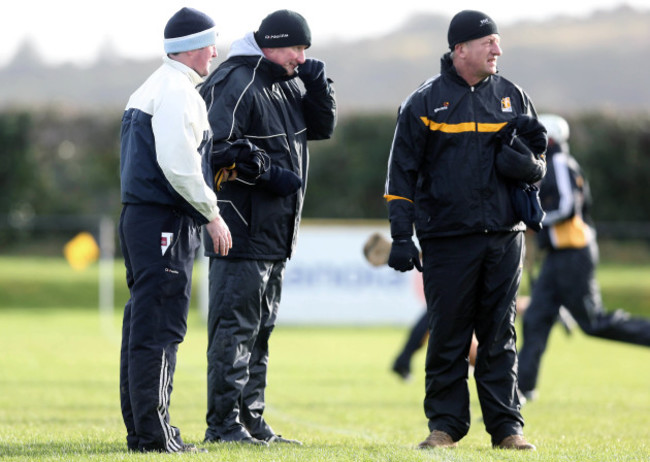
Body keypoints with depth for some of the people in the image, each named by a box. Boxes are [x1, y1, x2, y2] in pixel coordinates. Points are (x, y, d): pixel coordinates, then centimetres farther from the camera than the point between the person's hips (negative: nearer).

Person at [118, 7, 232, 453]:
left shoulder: (150, 89, 20)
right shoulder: (177, 91, -12)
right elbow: (178, 164, -21)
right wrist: (213, 213, -14)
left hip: (138, 216, 11)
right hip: (165, 221, -11)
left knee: (143, 325, 12)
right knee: (160, 328, -10)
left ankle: (139, 428, 16)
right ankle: (153, 432, -10)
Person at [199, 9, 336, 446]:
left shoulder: (287, 86, 17)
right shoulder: (235, 85, -14)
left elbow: (322, 127, 20)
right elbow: (221, 148, -22)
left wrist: (318, 86, 4)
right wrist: (269, 173, -20)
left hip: (275, 233, 10)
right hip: (242, 231, -10)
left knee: (261, 328, 14)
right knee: (234, 327, -8)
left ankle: (251, 419, 20)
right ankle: (223, 423, -6)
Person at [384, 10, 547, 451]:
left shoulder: (513, 98, 11)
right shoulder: (424, 103, 2)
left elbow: (537, 170, 14)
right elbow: (402, 173, 2)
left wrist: (527, 161, -10)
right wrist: (401, 236, -4)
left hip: (504, 237, 3)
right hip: (447, 240, -2)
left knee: (500, 336, 5)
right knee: (448, 336, 1)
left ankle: (506, 426, 8)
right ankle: (445, 424, 8)